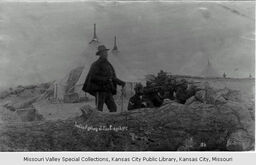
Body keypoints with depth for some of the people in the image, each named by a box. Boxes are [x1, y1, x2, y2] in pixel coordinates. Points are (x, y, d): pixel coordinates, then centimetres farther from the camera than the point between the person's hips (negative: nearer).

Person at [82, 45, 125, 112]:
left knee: (113, 108, 0)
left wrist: (120, 82, 9)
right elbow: (93, 77, -18)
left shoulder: (108, 64, 16)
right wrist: (105, 79, -23)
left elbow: (113, 78, 23)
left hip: (107, 91, 7)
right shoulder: (96, 64, -7)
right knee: (99, 110, -7)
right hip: (99, 90, -7)